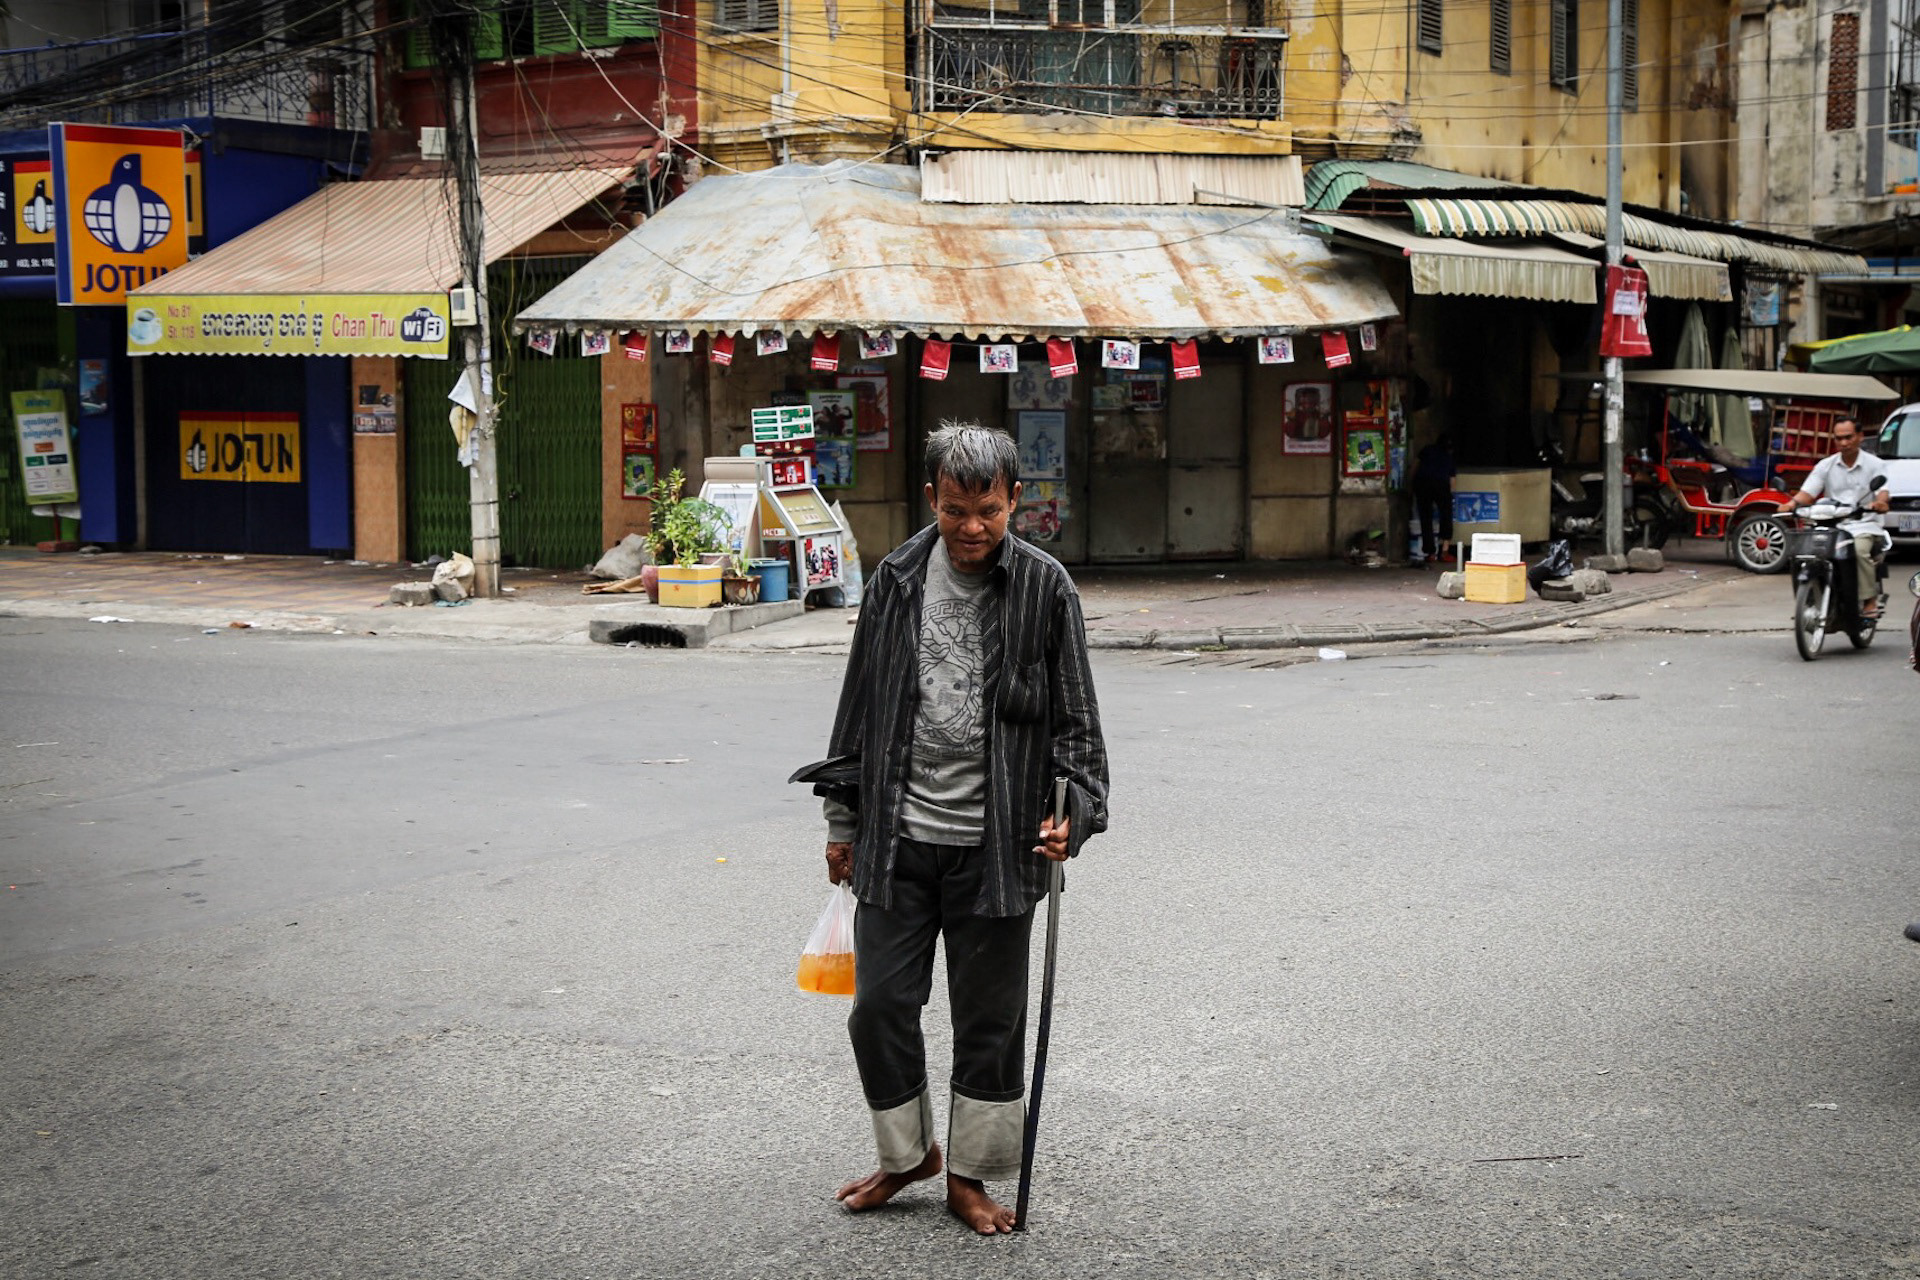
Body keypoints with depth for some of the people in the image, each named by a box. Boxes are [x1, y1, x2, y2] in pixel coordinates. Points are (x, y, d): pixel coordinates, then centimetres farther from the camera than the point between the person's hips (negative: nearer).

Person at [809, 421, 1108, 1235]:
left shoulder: (1045, 588, -4)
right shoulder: (896, 579, 3)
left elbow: (1074, 718, 0)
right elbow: (860, 706, 10)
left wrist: (1073, 810, -14)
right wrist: (843, 821, 12)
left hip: (995, 846, -2)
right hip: (896, 839, 2)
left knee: (989, 1019, 8)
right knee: (879, 1006, 5)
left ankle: (970, 1176, 24)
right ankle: (906, 1154, 28)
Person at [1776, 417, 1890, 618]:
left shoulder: (1875, 464, 7)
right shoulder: (1825, 466, 14)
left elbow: (1883, 492, -8)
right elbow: (1807, 493, 4)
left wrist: (1880, 503, -34)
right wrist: (1792, 503, -19)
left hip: (1863, 524, -3)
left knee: (1859, 549, -35)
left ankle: (1870, 600, -22)